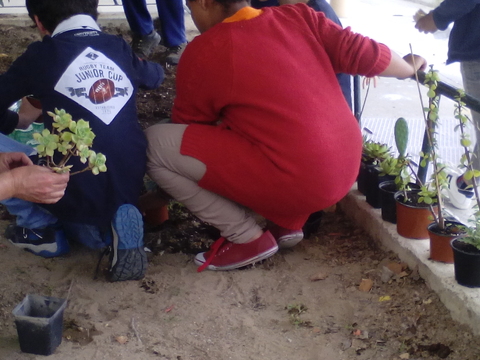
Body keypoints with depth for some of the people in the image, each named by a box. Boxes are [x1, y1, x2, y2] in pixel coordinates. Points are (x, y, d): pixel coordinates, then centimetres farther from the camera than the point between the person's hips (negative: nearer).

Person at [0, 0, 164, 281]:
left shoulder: (42, 54, 0)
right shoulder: (120, 49, 11)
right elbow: (156, 76, 33)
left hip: (75, 195, -5)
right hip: (128, 191, 5)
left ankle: (42, 229, 12)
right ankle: (111, 228, 4)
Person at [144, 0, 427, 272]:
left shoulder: (203, 52, -7)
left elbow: (188, 128, 6)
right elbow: (364, 54, 5)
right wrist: (409, 68, 25)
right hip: (344, 169, 8)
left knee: (153, 144, -4)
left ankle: (248, 238, 4)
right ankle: (288, 223, 21)